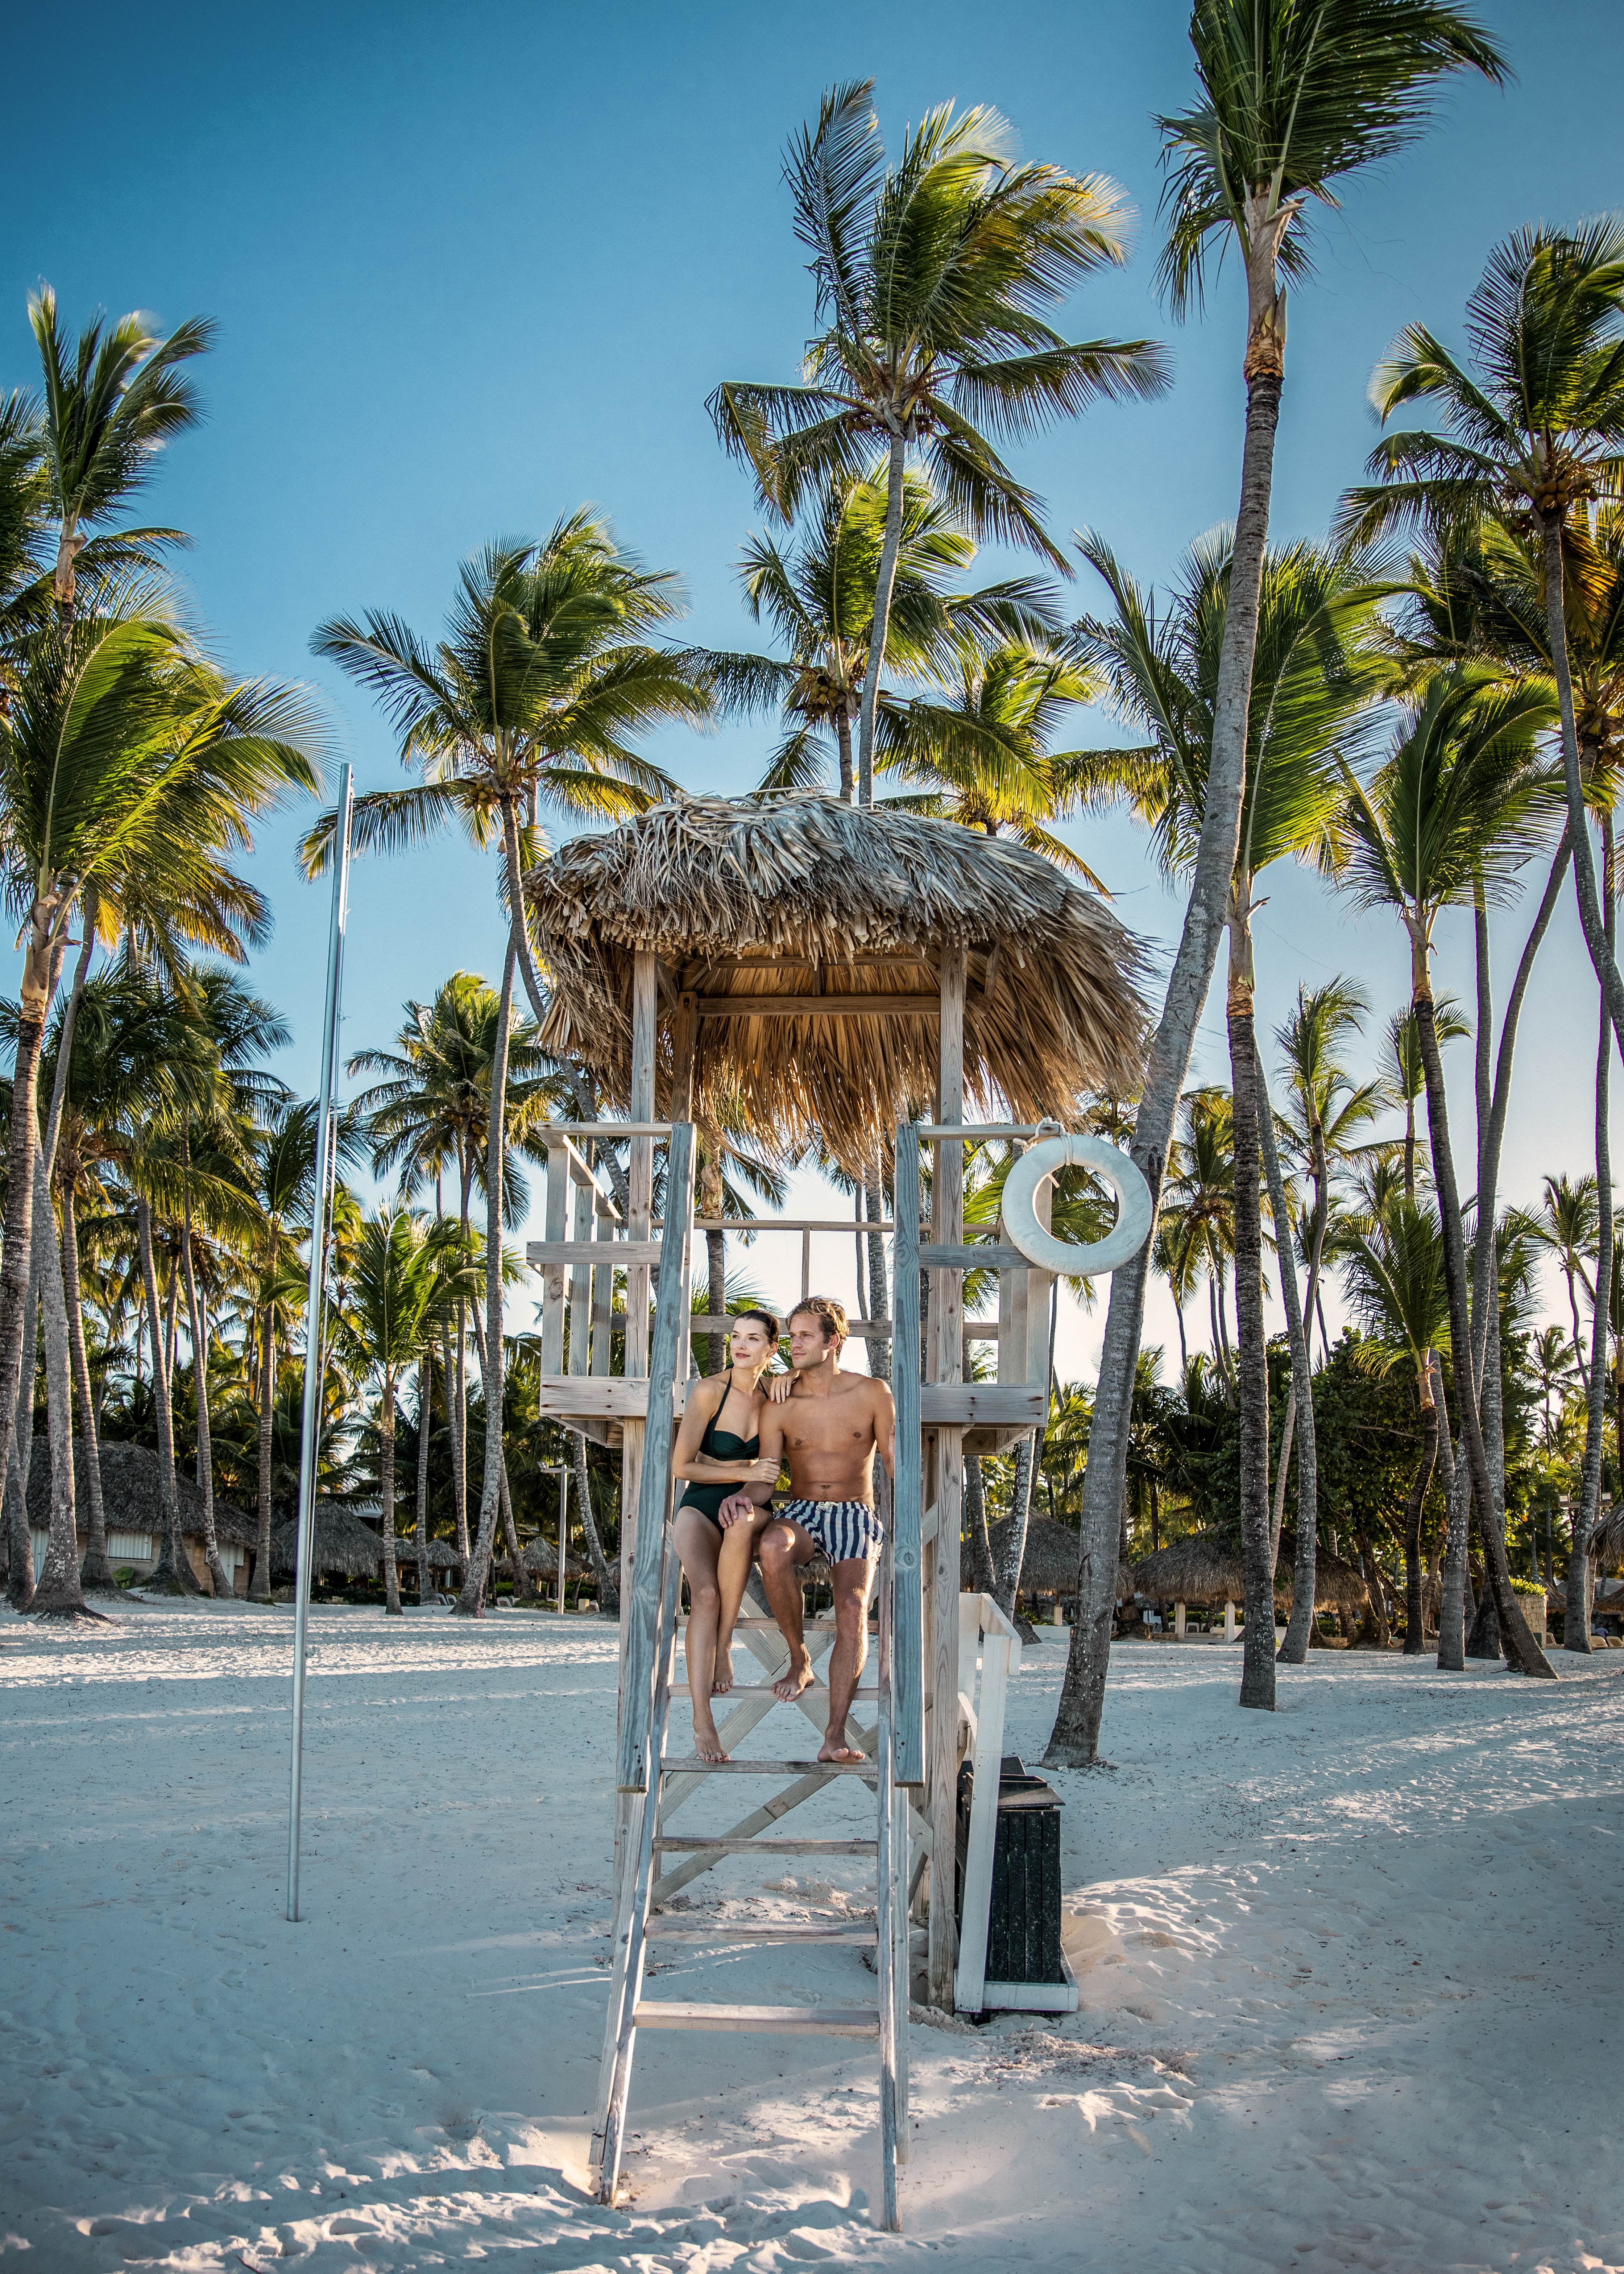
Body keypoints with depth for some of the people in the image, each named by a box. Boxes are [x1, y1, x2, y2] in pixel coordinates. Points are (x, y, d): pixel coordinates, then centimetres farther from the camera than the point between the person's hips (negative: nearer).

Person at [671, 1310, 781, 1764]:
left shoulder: (774, 1397, 3)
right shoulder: (709, 1392, -8)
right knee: (706, 1593, -29)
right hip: (701, 1509, -3)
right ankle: (701, 1719, -31)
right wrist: (745, 1471, -14)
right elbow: (682, 1466, -8)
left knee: (743, 1521, -36)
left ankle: (724, 1647, -22)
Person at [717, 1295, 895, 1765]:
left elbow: (895, 1467, 0)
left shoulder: (871, 1394, -1)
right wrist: (743, 1498, -22)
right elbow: (765, 1481, 0)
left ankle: (835, 1736, -29)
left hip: (856, 1516, -1)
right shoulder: (780, 1407, 2)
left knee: (853, 1608, -29)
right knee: (772, 1545, -37)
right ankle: (799, 1660, -17)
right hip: (801, 1513, 1)